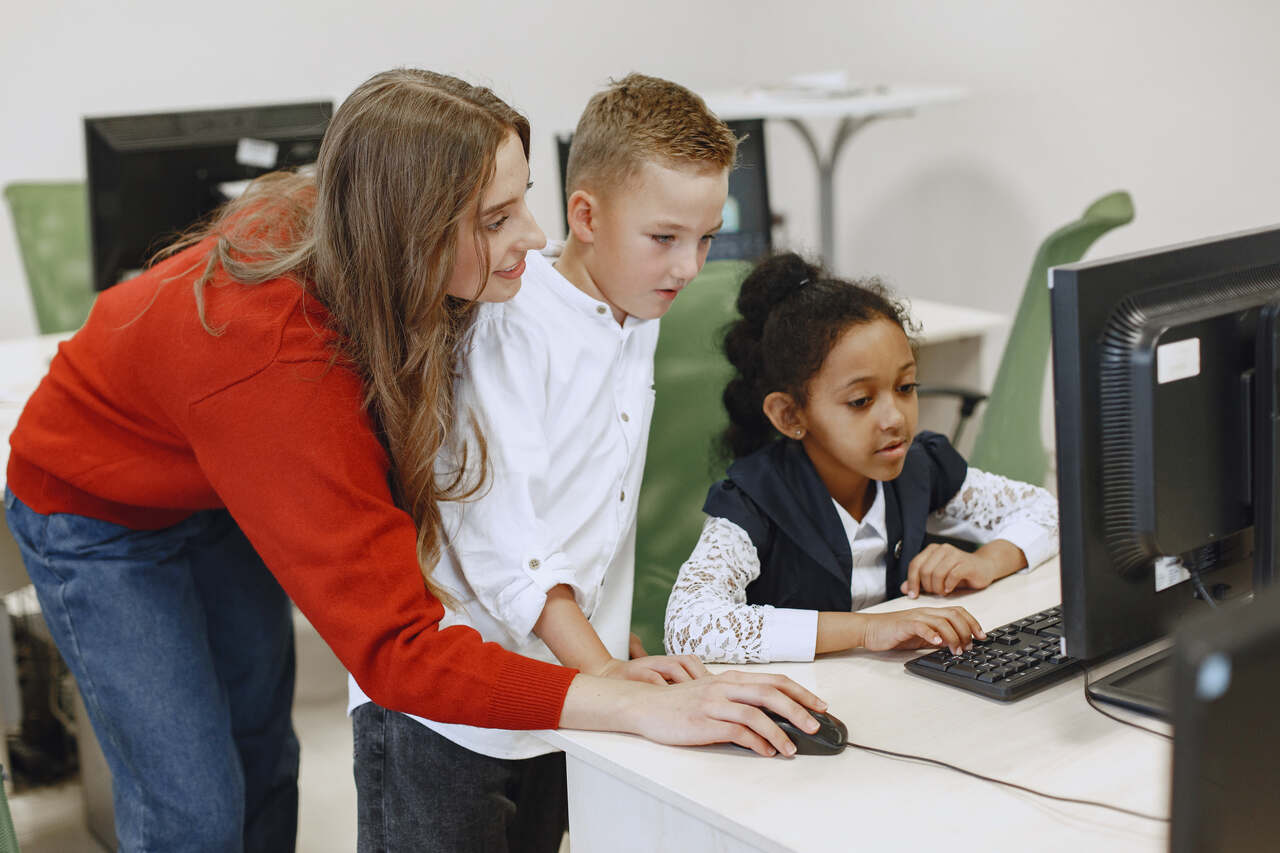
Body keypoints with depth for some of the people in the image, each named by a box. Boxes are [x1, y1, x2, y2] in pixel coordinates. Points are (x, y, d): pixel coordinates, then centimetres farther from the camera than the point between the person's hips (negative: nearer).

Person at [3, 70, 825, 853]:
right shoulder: (279, 370, -45)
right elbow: (395, 647, -45)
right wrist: (644, 707, -50)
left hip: (222, 496, 7)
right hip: (99, 518, -7)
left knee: (265, 758, 15)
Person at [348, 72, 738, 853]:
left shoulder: (638, 317, 8)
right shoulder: (509, 326, -18)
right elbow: (498, 530, -24)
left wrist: (619, 640, 11)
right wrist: (602, 669, -28)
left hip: (562, 693, 7)